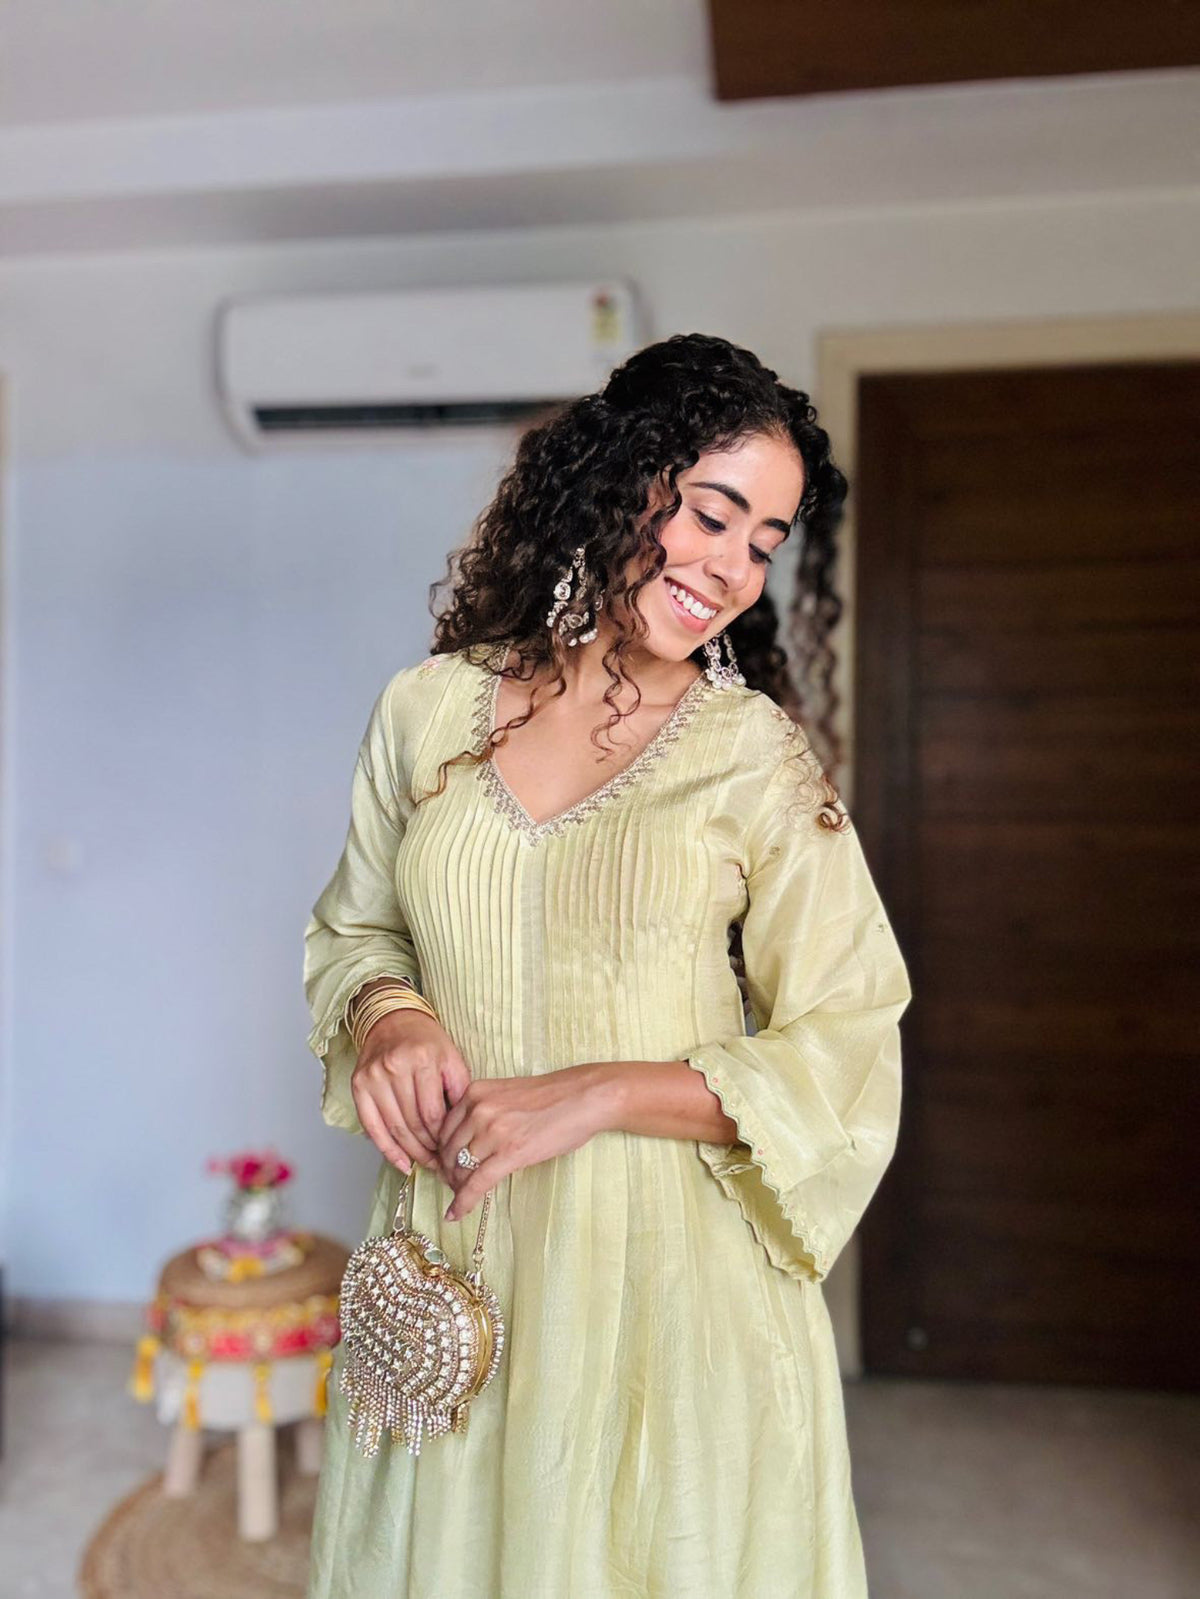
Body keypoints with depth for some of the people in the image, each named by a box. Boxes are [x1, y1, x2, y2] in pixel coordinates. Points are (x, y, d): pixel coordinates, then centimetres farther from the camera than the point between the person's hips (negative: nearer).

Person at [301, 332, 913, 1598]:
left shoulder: (756, 752, -8)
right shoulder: (425, 709, -1)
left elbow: (843, 1054, -8)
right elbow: (353, 929, 12)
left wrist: (599, 1092, -18)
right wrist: (389, 1014, -10)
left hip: (671, 1277, -2)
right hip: (449, 1263, 3)